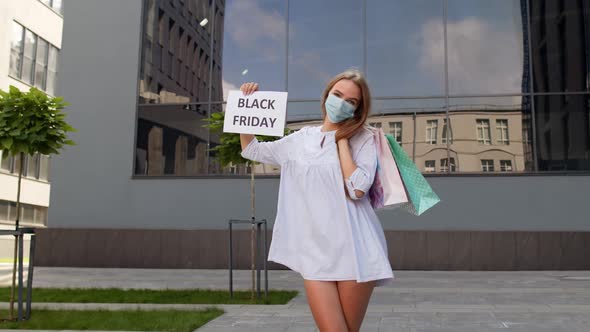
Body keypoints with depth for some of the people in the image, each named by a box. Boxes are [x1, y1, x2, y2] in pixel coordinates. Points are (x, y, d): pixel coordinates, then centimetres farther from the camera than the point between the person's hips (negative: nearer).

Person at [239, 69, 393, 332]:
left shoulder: (363, 139, 2)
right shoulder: (301, 138, 12)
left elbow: (357, 189, -14)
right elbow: (251, 149, 21)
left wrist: (342, 139, -7)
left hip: (353, 249, -2)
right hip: (315, 251, 2)